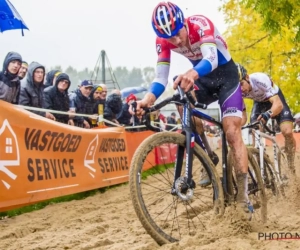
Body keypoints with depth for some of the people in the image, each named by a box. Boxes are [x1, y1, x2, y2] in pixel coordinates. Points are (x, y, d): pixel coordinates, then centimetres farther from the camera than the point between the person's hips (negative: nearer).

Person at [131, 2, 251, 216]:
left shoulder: (200, 24, -30)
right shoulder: (164, 41, -16)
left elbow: (211, 59, -45)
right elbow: (161, 77, -20)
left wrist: (192, 74, -66)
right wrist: (148, 99, -41)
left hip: (226, 74, -4)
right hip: (203, 78, 5)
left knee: (232, 131, -15)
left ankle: (243, 194, -12)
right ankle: (208, 157, -6)